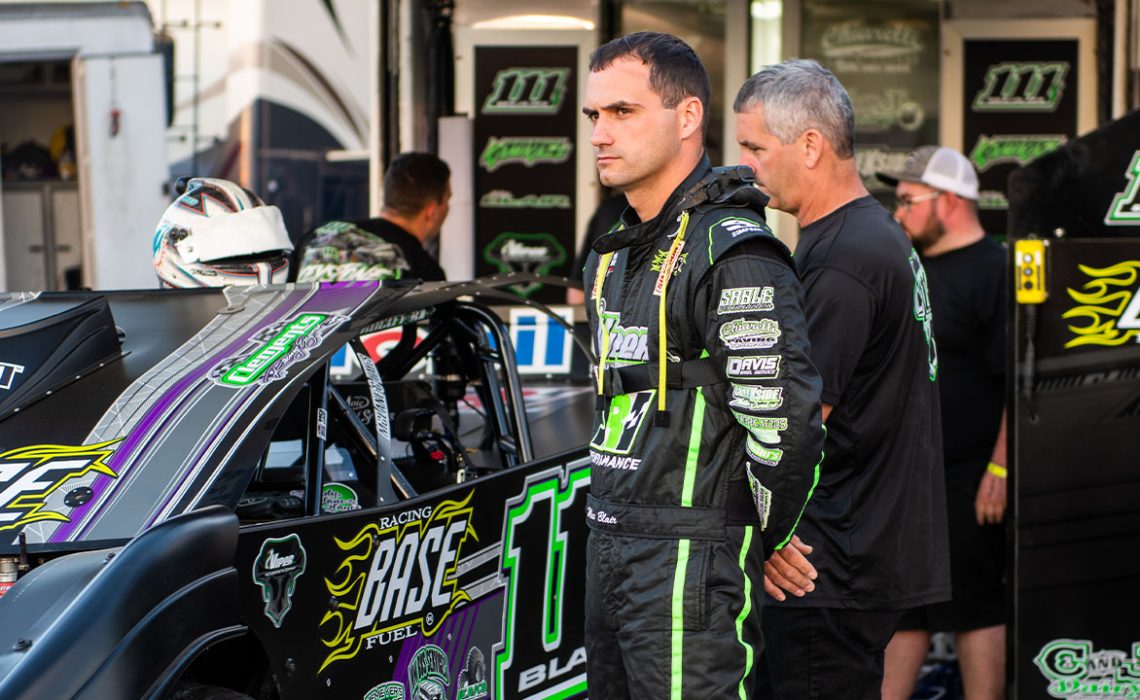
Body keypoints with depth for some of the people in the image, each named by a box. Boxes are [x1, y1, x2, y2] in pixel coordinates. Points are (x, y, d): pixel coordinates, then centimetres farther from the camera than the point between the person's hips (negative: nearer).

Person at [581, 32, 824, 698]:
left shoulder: (734, 255, -16)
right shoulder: (615, 253, 15)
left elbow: (786, 425, -22)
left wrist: (766, 543, -10)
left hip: (692, 565, -9)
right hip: (610, 547, 9)